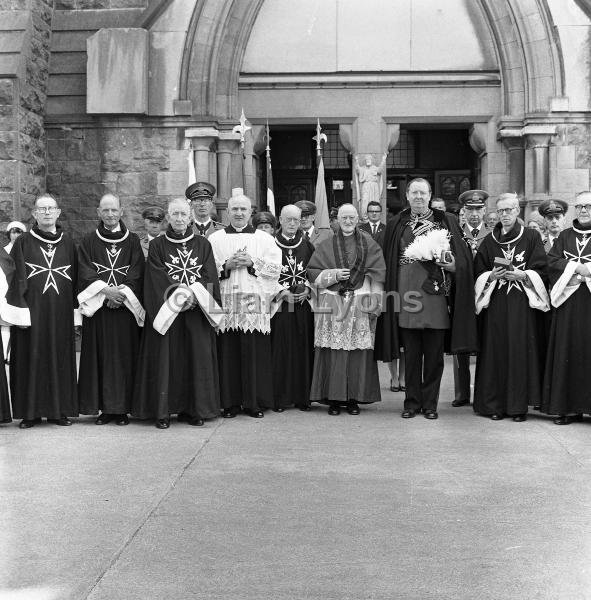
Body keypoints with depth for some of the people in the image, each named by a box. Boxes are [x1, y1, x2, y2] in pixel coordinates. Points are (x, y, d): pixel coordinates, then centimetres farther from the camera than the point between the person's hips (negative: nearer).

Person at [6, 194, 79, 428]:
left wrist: (75, 313, 3)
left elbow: (75, 279, 9)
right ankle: (31, 411, 9)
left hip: (60, 313, 2)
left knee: (60, 360, 5)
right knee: (30, 359, 1)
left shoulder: (67, 243, 9)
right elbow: (16, 278, -1)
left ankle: (59, 410, 13)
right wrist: (20, 311, -10)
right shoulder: (23, 242, 3)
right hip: (31, 311, -2)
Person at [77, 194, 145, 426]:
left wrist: (123, 293, -14)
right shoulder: (89, 241, 9)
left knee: (124, 356, -2)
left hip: (126, 306, 0)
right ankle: (104, 408, 4)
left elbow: (137, 272, 1)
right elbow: (84, 272, -1)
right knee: (101, 357, -1)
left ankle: (122, 408, 3)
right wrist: (105, 290, -15)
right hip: (97, 307, 0)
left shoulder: (132, 241, 9)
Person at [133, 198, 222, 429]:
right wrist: (180, 294, -17)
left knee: (197, 357, 2)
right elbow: (158, 278, -5)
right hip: (166, 312, -2)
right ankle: (162, 411, 3)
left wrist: (194, 295, -14)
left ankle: (193, 409, 10)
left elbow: (209, 277, 3)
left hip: (196, 313, 2)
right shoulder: (157, 245, 5)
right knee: (165, 359, -3)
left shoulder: (203, 244, 10)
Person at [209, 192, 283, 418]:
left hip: (255, 303, 0)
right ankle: (229, 402, 6)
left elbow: (275, 269, 3)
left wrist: (252, 262, -9)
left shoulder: (264, 239, 12)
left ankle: (254, 402, 6)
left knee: (254, 353, -2)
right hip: (225, 303, 0)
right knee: (228, 353, -2)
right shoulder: (215, 239, 12)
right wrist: (226, 265, -9)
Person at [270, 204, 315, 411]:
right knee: (280, 351, -3)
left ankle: (302, 396, 9)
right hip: (279, 303, -2)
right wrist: (282, 292, -11)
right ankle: (280, 398, 3)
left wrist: (308, 289, -6)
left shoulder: (307, 246, 10)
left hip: (303, 304, 2)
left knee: (303, 350, 3)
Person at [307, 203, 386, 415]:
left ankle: (355, 398, 6)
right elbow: (312, 272, 6)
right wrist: (334, 274, -9)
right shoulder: (326, 246, 11)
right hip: (332, 306, 0)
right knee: (333, 353, -3)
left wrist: (374, 304, -6)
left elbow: (377, 275, 3)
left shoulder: (370, 245, 10)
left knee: (358, 354, -2)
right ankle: (334, 398, 3)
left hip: (360, 306, 0)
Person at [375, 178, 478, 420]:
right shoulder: (396, 225, 10)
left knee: (434, 354, 2)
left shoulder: (446, 221, 7)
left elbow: (462, 260, 6)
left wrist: (448, 263, -15)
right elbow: (389, 263, 10)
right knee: (411, 354, 4)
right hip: (406, 295, 1)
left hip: (435, 294, 0)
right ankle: (412, 402, 13)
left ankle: (430, 403, 13)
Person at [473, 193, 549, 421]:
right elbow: (479, 273, 9)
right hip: (495, 305, 2)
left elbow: (540, 270, 0)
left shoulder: (531, 237, 6)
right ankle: (495, 404, 4)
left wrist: (520, 275, -15)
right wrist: (493, 276, -10)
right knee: (496, 351, -2)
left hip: (522, 304, -2)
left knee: (520, 351, -5)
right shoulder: (489, 241, 12)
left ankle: (519, 405, 0)